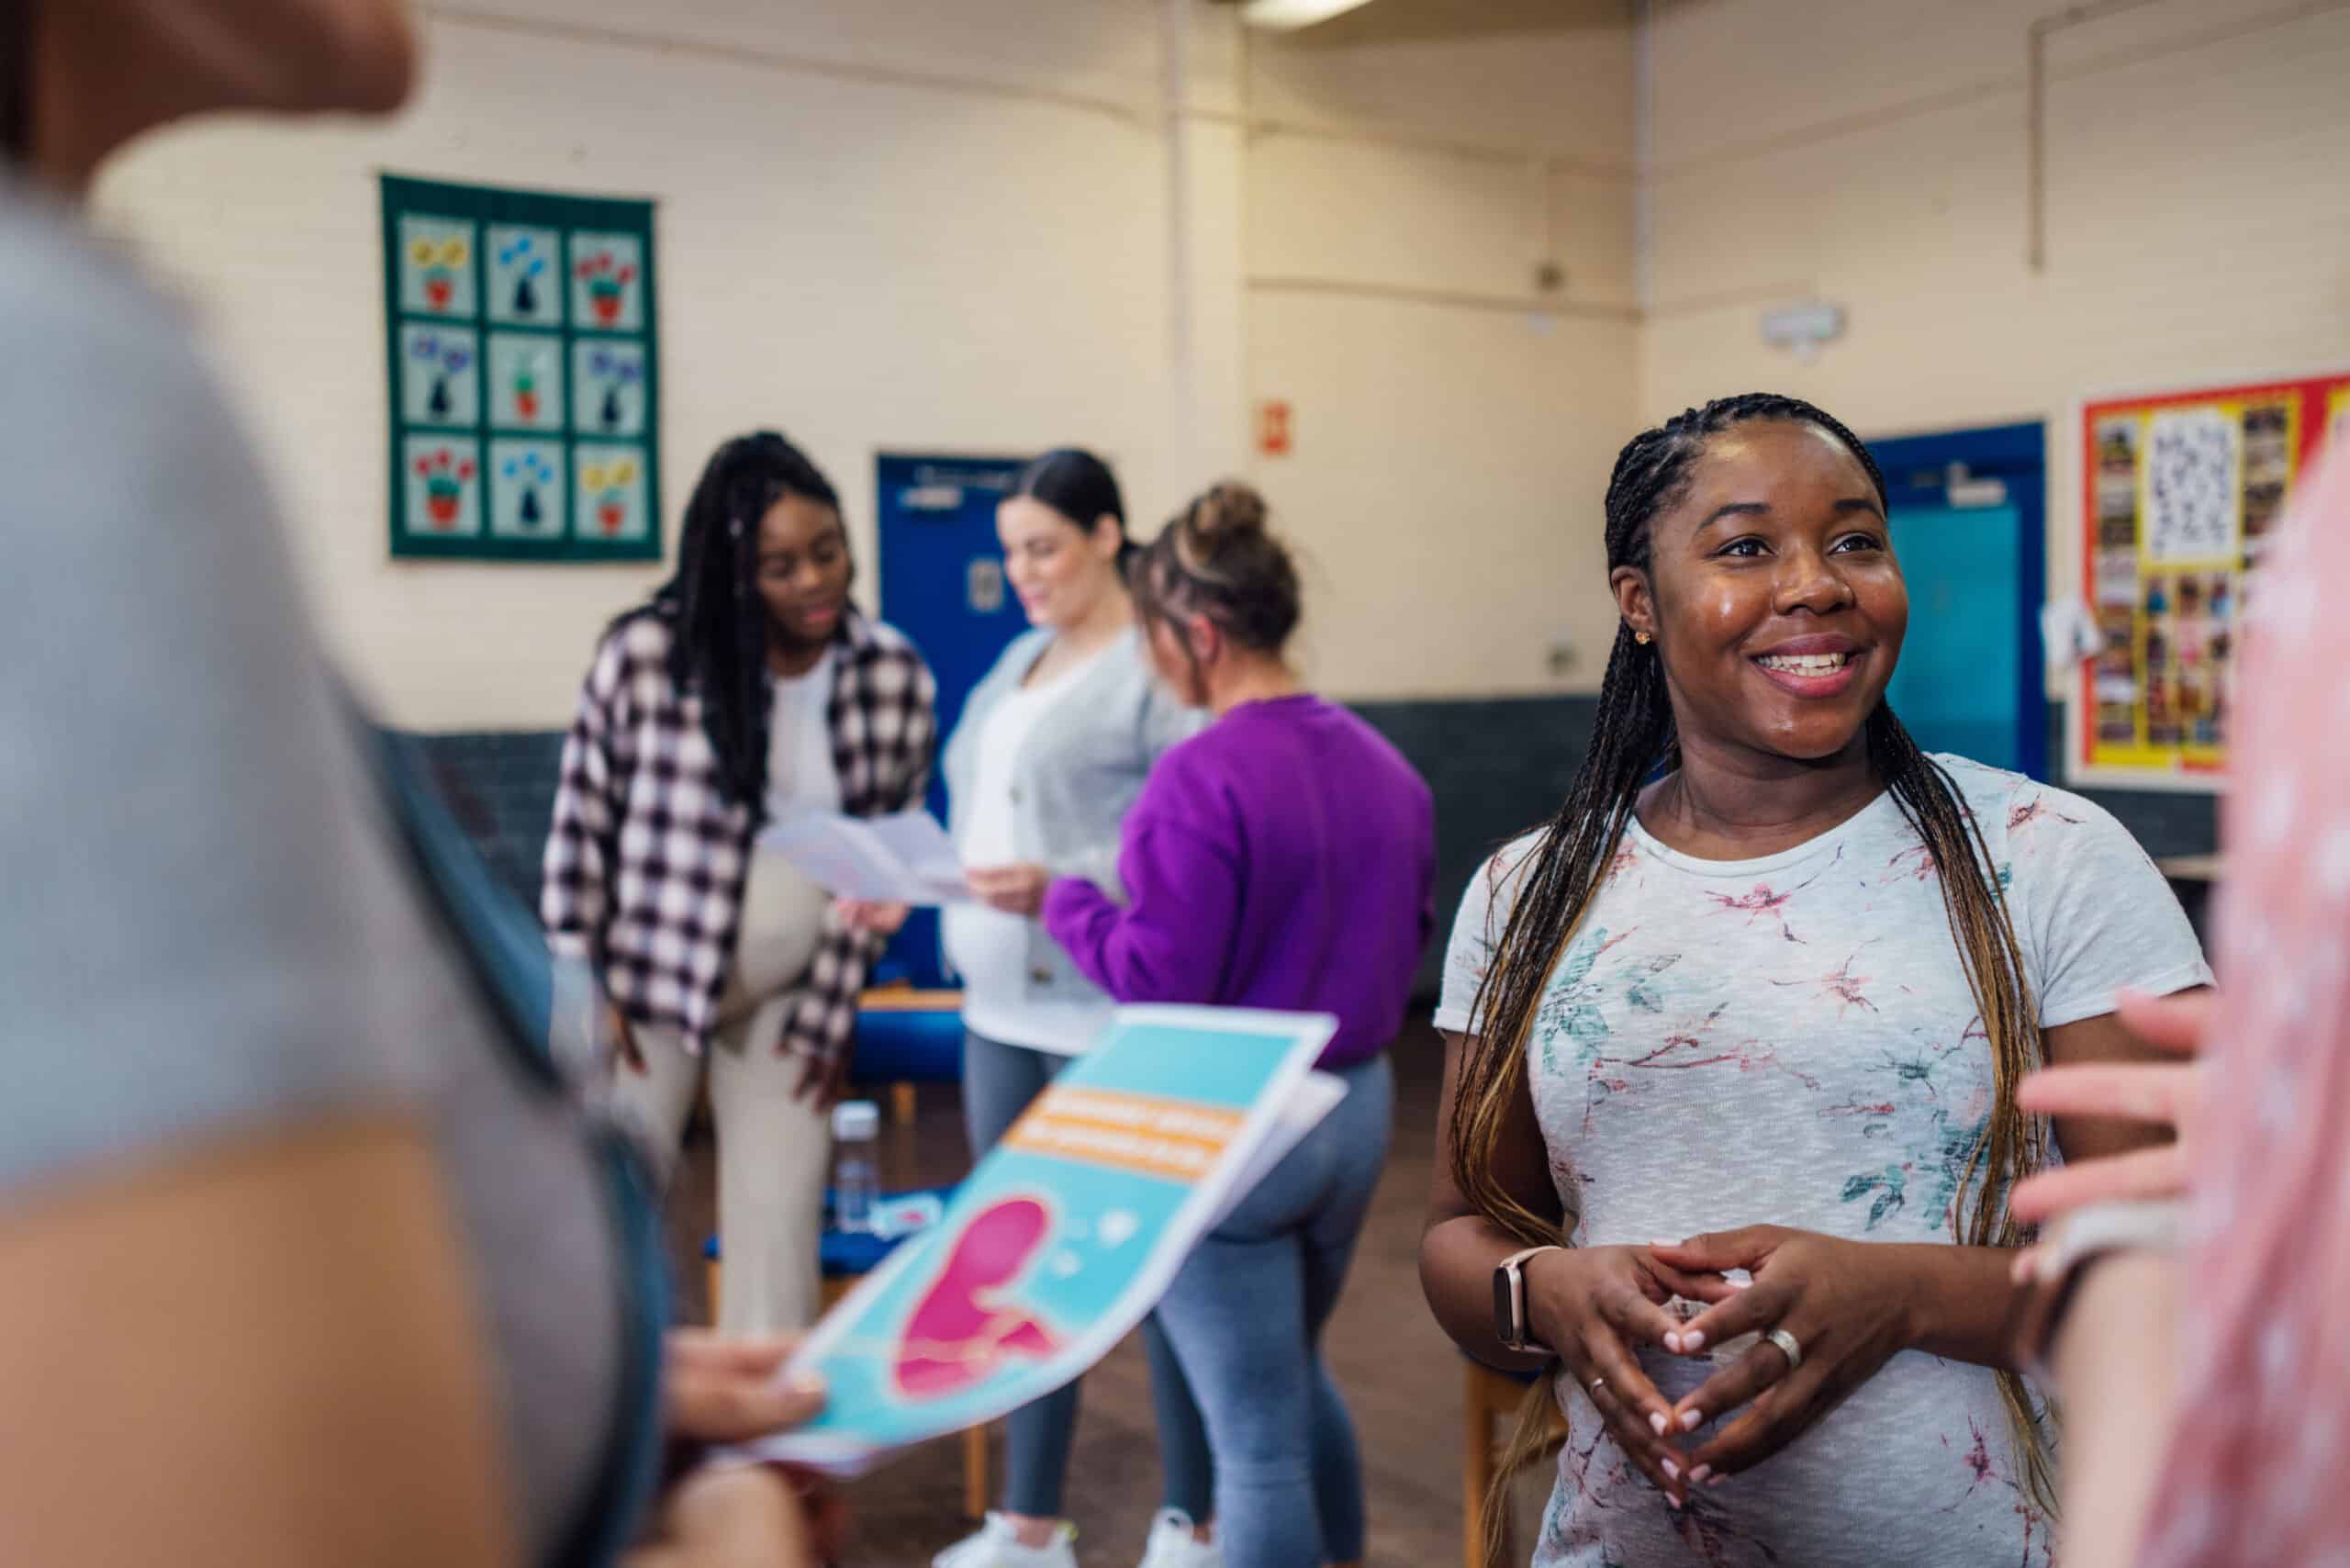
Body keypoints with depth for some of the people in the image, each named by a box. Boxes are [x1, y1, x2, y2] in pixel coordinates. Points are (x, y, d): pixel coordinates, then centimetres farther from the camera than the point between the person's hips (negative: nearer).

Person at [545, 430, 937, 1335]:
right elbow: (582, 821, -6)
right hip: (645, 983, -2)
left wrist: (834, 1007, -1)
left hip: (788, 999, 2)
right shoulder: (645, 655, -15)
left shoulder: (896, 680, -7)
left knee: (782, 1221, 7)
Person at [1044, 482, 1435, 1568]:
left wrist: (1061, 900, -7)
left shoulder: (1201, 775, -21)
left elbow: (1159, 982, -21)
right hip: (1358, 1108, 8)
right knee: (1299, 1376, 28)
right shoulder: (1383, 764, 3)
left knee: (1256, 1434, 6)